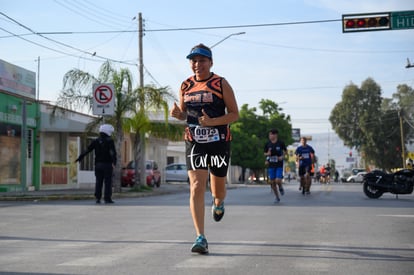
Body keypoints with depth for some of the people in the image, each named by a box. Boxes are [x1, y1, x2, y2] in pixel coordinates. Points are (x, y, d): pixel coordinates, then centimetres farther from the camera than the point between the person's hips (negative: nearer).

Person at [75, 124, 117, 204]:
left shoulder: (96, 141, 7)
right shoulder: (110, 141, -6)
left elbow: (87, 150, 7)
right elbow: (113, 152, -20)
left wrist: (79, 158, 14)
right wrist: (114, 162, -30)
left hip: (98, 164, 4)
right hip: (107, 164, -4)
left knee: (98, 182, 8)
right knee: (108, 182, -1)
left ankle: (98, 198, 5)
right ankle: (107, 198, -4)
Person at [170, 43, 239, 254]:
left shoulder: (221, 84, -5)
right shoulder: (185, 86, 5)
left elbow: (234, 114, -5)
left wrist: (212, 122, -22)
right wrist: (178, 114, -7)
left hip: (219, 142, -1)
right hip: (194, 142, 1)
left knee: (218, 187, 12)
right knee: (196, 187, -13)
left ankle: (218, 202, 52)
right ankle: (200, 238, -13)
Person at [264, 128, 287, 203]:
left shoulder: (281, 143, -5)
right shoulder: (268, 144, 1)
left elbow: (285, 151, 9)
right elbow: (265, 153, 13)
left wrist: (282, 156, -8)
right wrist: (267, 154, -10)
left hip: (279, 165, -3)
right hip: (271, 165, 3)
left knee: (278, 181, -17)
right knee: (272, 182, 3)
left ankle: (281, 187, 19)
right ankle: (277, 197, 20)